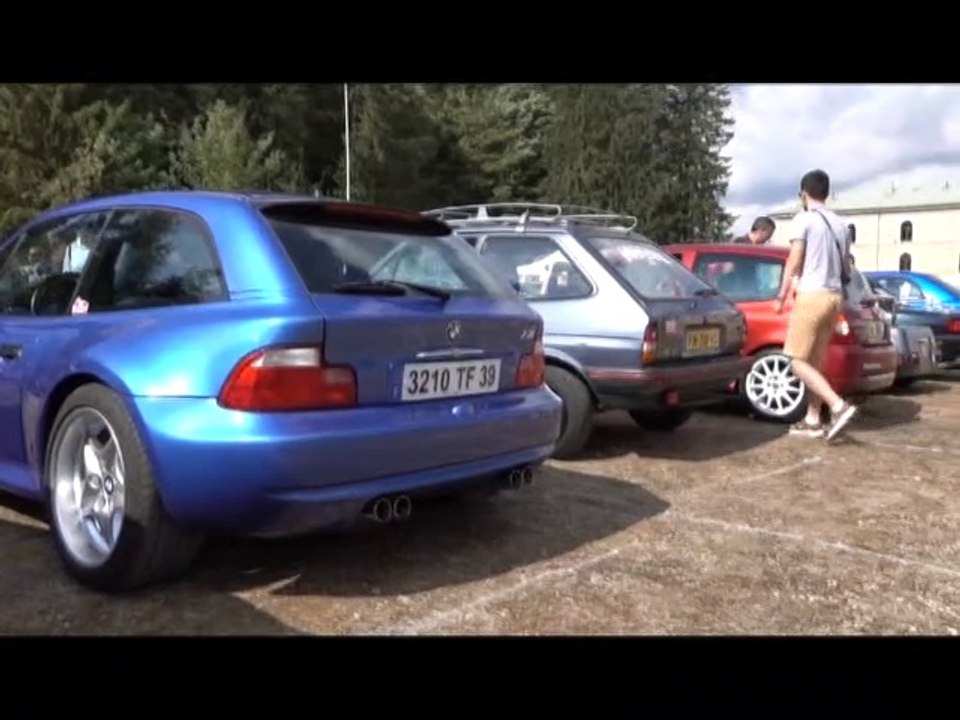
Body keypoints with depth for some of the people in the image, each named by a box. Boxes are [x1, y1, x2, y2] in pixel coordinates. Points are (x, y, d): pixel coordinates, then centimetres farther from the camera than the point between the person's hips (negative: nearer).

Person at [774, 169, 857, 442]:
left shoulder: (804, 219, -6)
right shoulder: (839, 224, 14)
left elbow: (794, 262, -9)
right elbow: (846, 268, 18)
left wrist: (781, 296, -2)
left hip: (812, 296, -8)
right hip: (834, 296, 8)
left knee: (798, 361, -6)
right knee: (815, 361, 12)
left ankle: (839, 406, -20)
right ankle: (812, 421, 13)